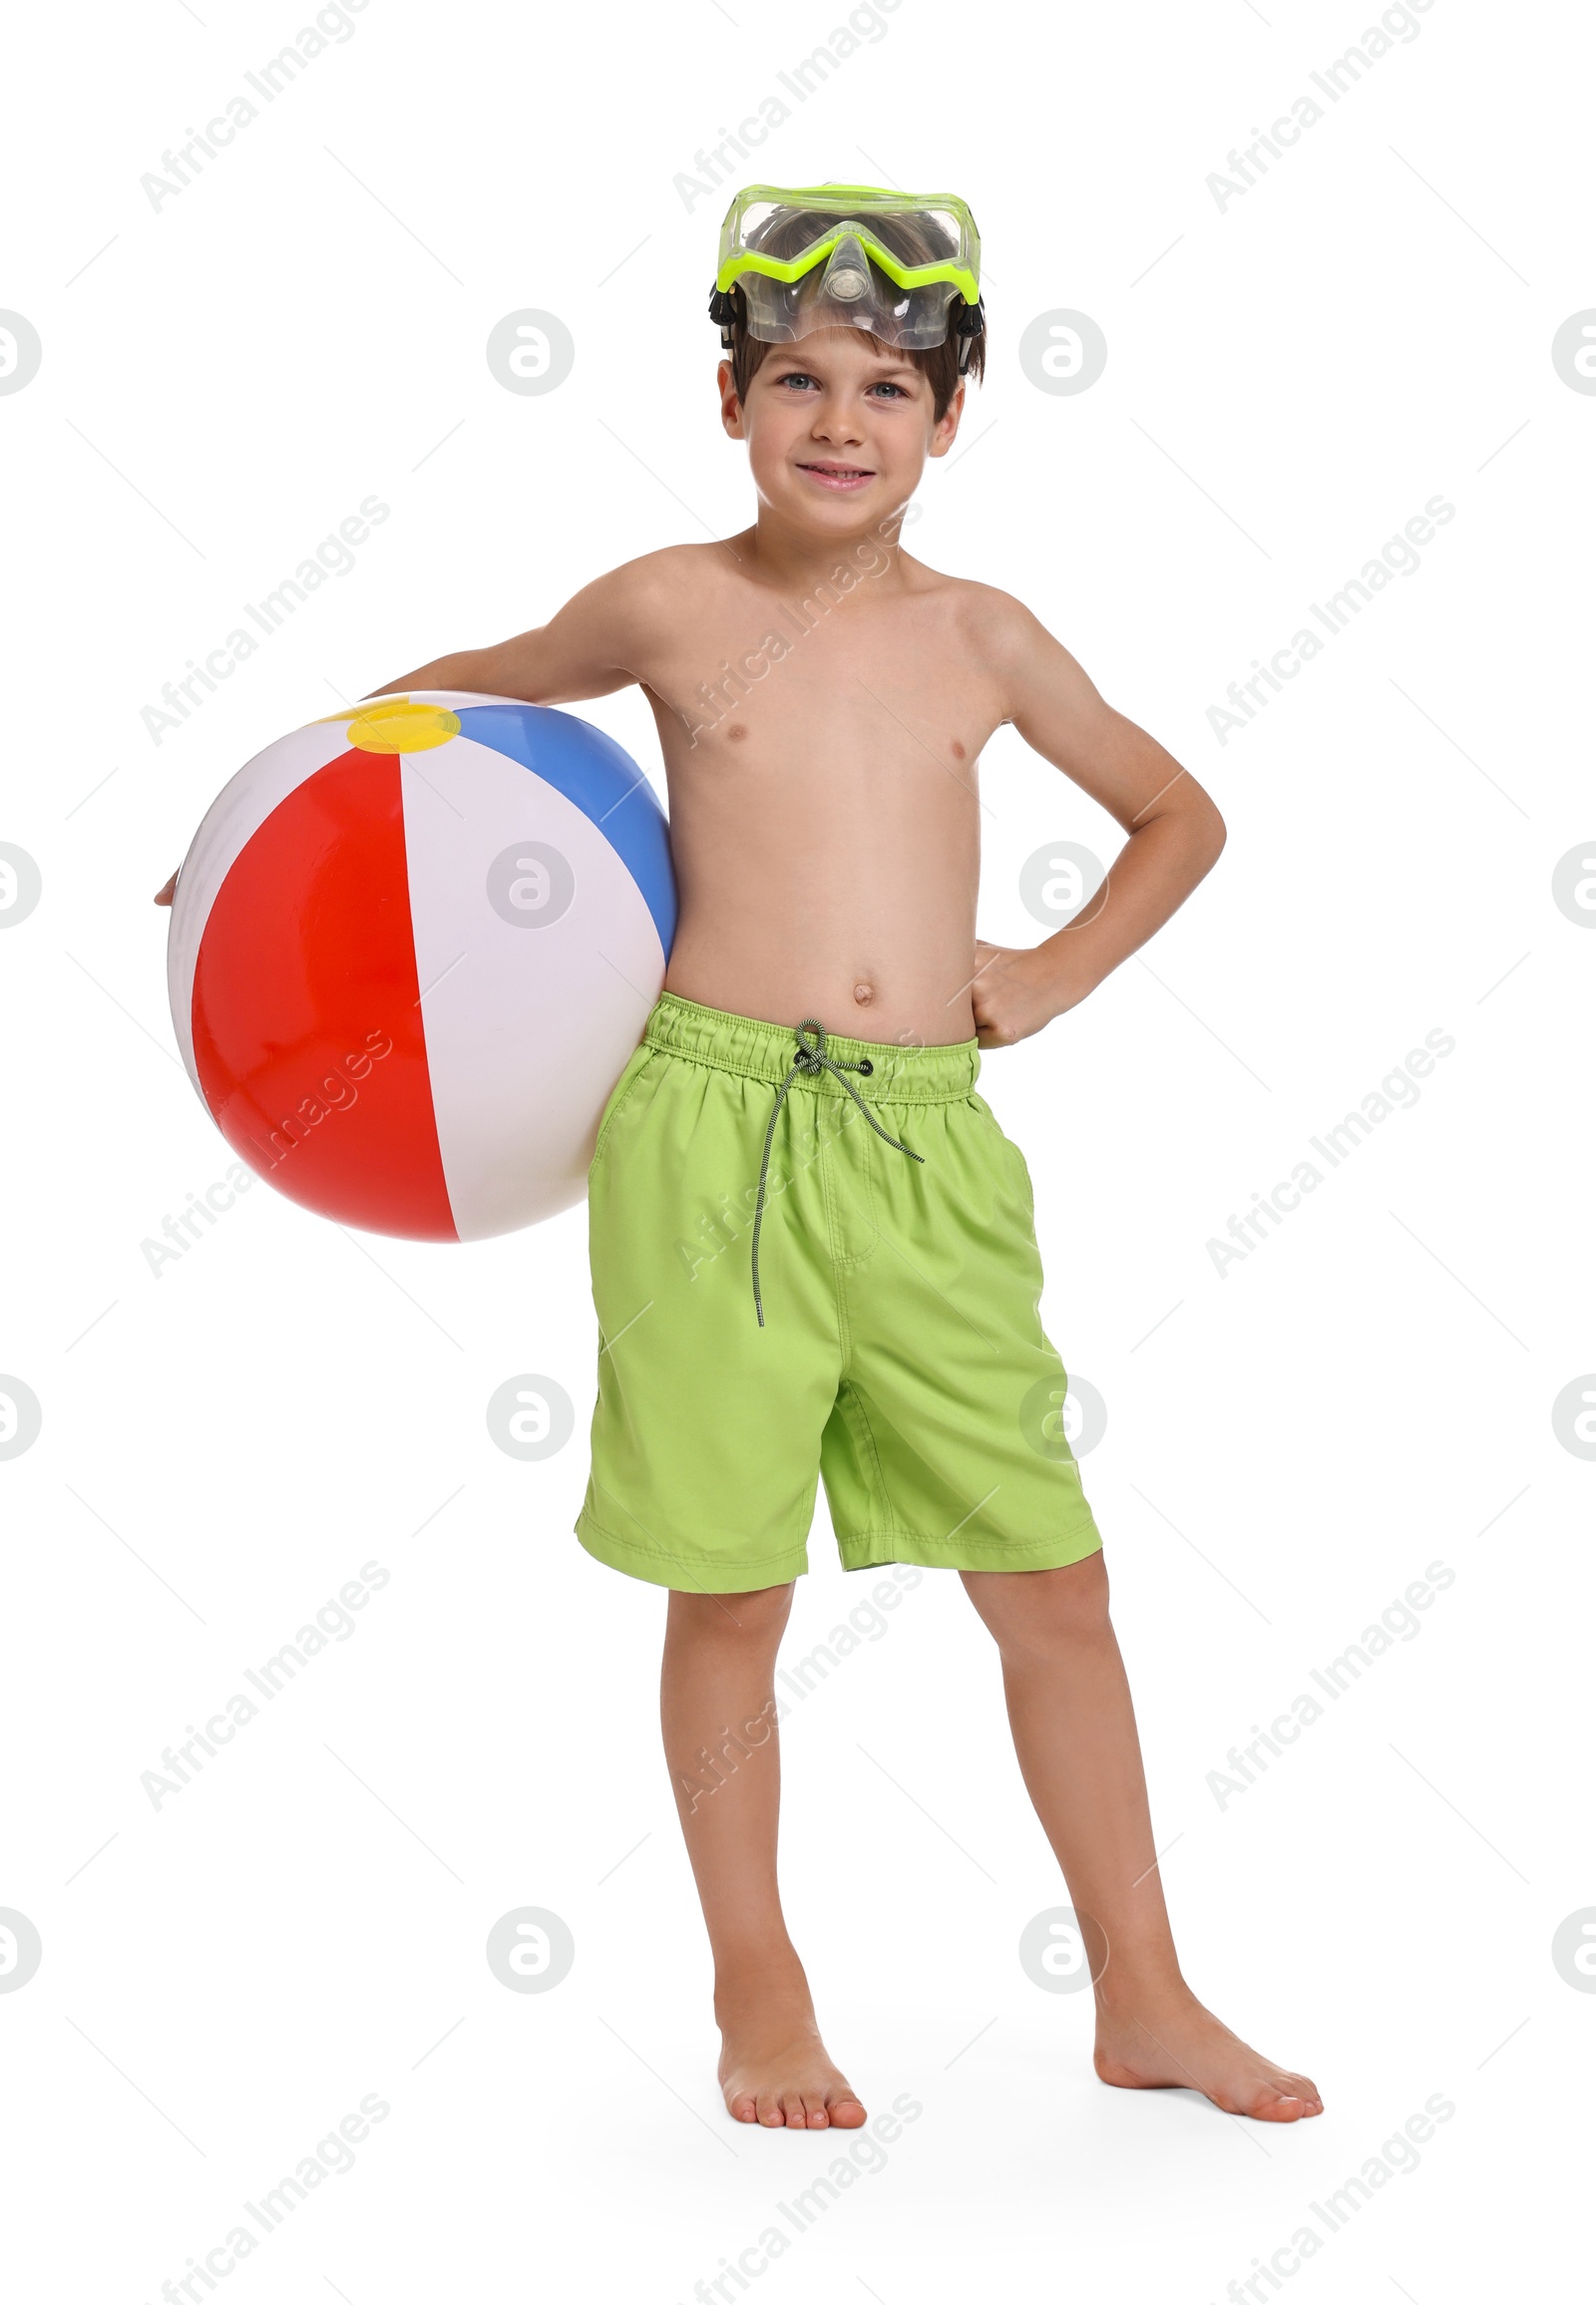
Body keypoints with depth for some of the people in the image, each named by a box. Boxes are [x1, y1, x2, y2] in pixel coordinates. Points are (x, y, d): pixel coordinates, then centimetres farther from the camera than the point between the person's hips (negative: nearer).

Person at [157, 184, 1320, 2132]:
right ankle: (759, 1996, 24)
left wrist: (1059, 973, 11)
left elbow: (1179, 816, 24)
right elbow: (477, 690, 24)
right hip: (712, 1131, -2)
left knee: (1053, 1584, 5)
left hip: (934, 1148, 2)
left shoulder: (982, 639, 9)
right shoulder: (671, 608, 4)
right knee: (728, 1588, 6)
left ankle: (1144, 1998, 20)